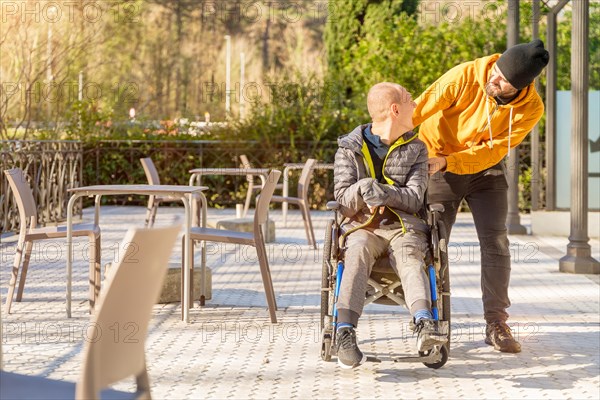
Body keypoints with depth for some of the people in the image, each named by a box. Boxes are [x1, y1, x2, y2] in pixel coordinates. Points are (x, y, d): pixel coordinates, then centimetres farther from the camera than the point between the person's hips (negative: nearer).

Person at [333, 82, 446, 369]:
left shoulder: (415, 149, 13)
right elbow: (342, 198, 2)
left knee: (410, 257, -33)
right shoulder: (350, 148, 10)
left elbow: (414, 199, 1)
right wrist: (363, 189, -22)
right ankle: (345, 332, -50)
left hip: (403, 226, 1)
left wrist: (378, 192, -17)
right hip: (362, 226, -1)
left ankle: (424, 324, -58)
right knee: (358, 251, -35)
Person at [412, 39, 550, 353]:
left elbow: (493, 150, -19)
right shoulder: (465, 76, -26)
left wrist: (448, 161, -30)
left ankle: (496, 324, -1)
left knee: (495, 242, -9)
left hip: (486, 168, 1)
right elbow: (417, 110, -23)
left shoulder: (531, 109, -19)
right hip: (440, 167, -1)